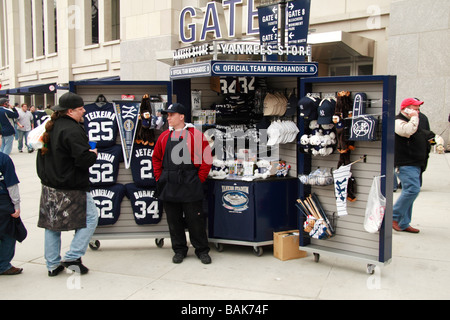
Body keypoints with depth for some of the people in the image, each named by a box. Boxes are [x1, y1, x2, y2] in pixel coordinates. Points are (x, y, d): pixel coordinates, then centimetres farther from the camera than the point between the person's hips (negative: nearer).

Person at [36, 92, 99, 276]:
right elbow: (84, 159, -25)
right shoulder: (72, 130, -19)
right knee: (90, 218, 3)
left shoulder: (51, 127, 10)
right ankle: (73, 257, 2)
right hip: (71, 189, -9)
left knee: (52, 223, 14)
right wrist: (94, 154, -6)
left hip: (49, 186, 9)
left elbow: (42, 155, 19)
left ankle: (53, 264, 23)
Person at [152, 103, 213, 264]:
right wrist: (159, 177, 9)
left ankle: (202, 251, 17)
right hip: (169, 187, 5)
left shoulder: (195, 135, -3)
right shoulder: (164, 136, 11)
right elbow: (156, 158, 19)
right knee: (174, 220, 11)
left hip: (190, 186, -4)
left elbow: (207, 158, -4)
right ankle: (179, 250, 25)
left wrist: (200, 178, -7)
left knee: (195, 220, 2)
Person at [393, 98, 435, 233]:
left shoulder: (415, 122, 22)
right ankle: (394, 216, -11)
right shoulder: (398, 121, -10)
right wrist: (414, 118, -16)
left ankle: (403, 224, 15)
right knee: (413, 189, -21)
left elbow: (424, 135, 38)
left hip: (416, 164, 10)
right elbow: (407, 131, -31)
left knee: (409, 192, 10)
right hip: (406, 164, -10)